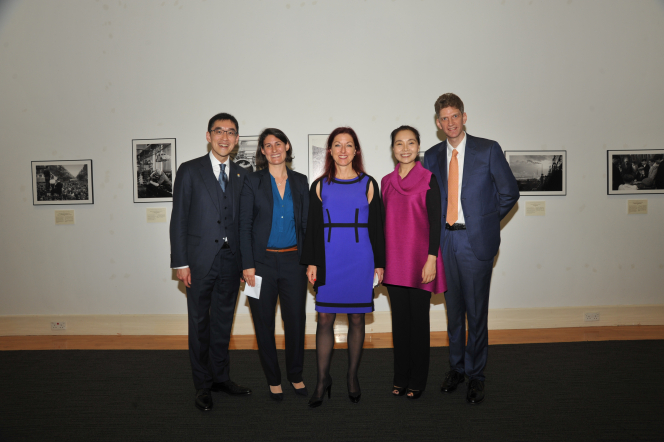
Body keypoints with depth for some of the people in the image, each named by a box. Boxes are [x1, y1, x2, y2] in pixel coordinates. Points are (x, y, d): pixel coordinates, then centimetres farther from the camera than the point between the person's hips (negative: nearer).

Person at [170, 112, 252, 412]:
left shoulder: (241, 175, 10)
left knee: (223, 322, 14)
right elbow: (178, 220, -4)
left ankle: (221, 377, 30)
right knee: (200, 323, 7)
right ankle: (203, 385, 20)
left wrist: (246, 261, 6)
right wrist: (180, 263, -10)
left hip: (230, 261, 4)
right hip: (200, 261, -3)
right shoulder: (189, 171, -1)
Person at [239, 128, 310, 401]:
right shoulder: (253, 182, 0)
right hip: (262, 261, -2)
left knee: (296, 320, 6)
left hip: (293, 261, 2)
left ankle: (295, 375, 27)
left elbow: (306, 223, 9)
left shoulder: (300, 182, 7)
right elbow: (245, 226, -3)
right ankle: (273, 379, 25)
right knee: (264, 323, 7)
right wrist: (247, 264, -9)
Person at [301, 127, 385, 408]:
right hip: (329, 260, 1)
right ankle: (323, 379, 14)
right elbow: (313, 227, 6)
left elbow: (376, 226, 5)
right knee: (325, 318, 1)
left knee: (357, 318, 7)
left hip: (360, 260, 0)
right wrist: (312, 262, -1)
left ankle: (352, 377, 23)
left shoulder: (368, 184, 5)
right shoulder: (320, 185, 7)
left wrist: (379, 263, 2)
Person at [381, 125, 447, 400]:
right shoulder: (386, 182, 9)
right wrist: (380, 261, 10)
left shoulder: (428, 179, -4)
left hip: (419, 260, -4)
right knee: (399, 319, 11)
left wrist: (431, 259, -12)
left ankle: (417, 381, 19)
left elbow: (435, 221, -6)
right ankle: (400, 377, 24)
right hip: (394, 261, 4)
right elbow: (384, 222, 12)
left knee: (419, 320, 5)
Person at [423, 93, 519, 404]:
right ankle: (456, 367, 29)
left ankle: (476, 375, 18)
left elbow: (509, 192, 2)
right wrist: (440, 227, 4)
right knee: (453, 310, 13)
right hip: (445, 241, 3)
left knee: (477, 311, 2)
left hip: (476, 241, -3)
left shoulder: (488, 150, -1)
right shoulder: (432, 156, 9)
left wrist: (486, 221, 3)